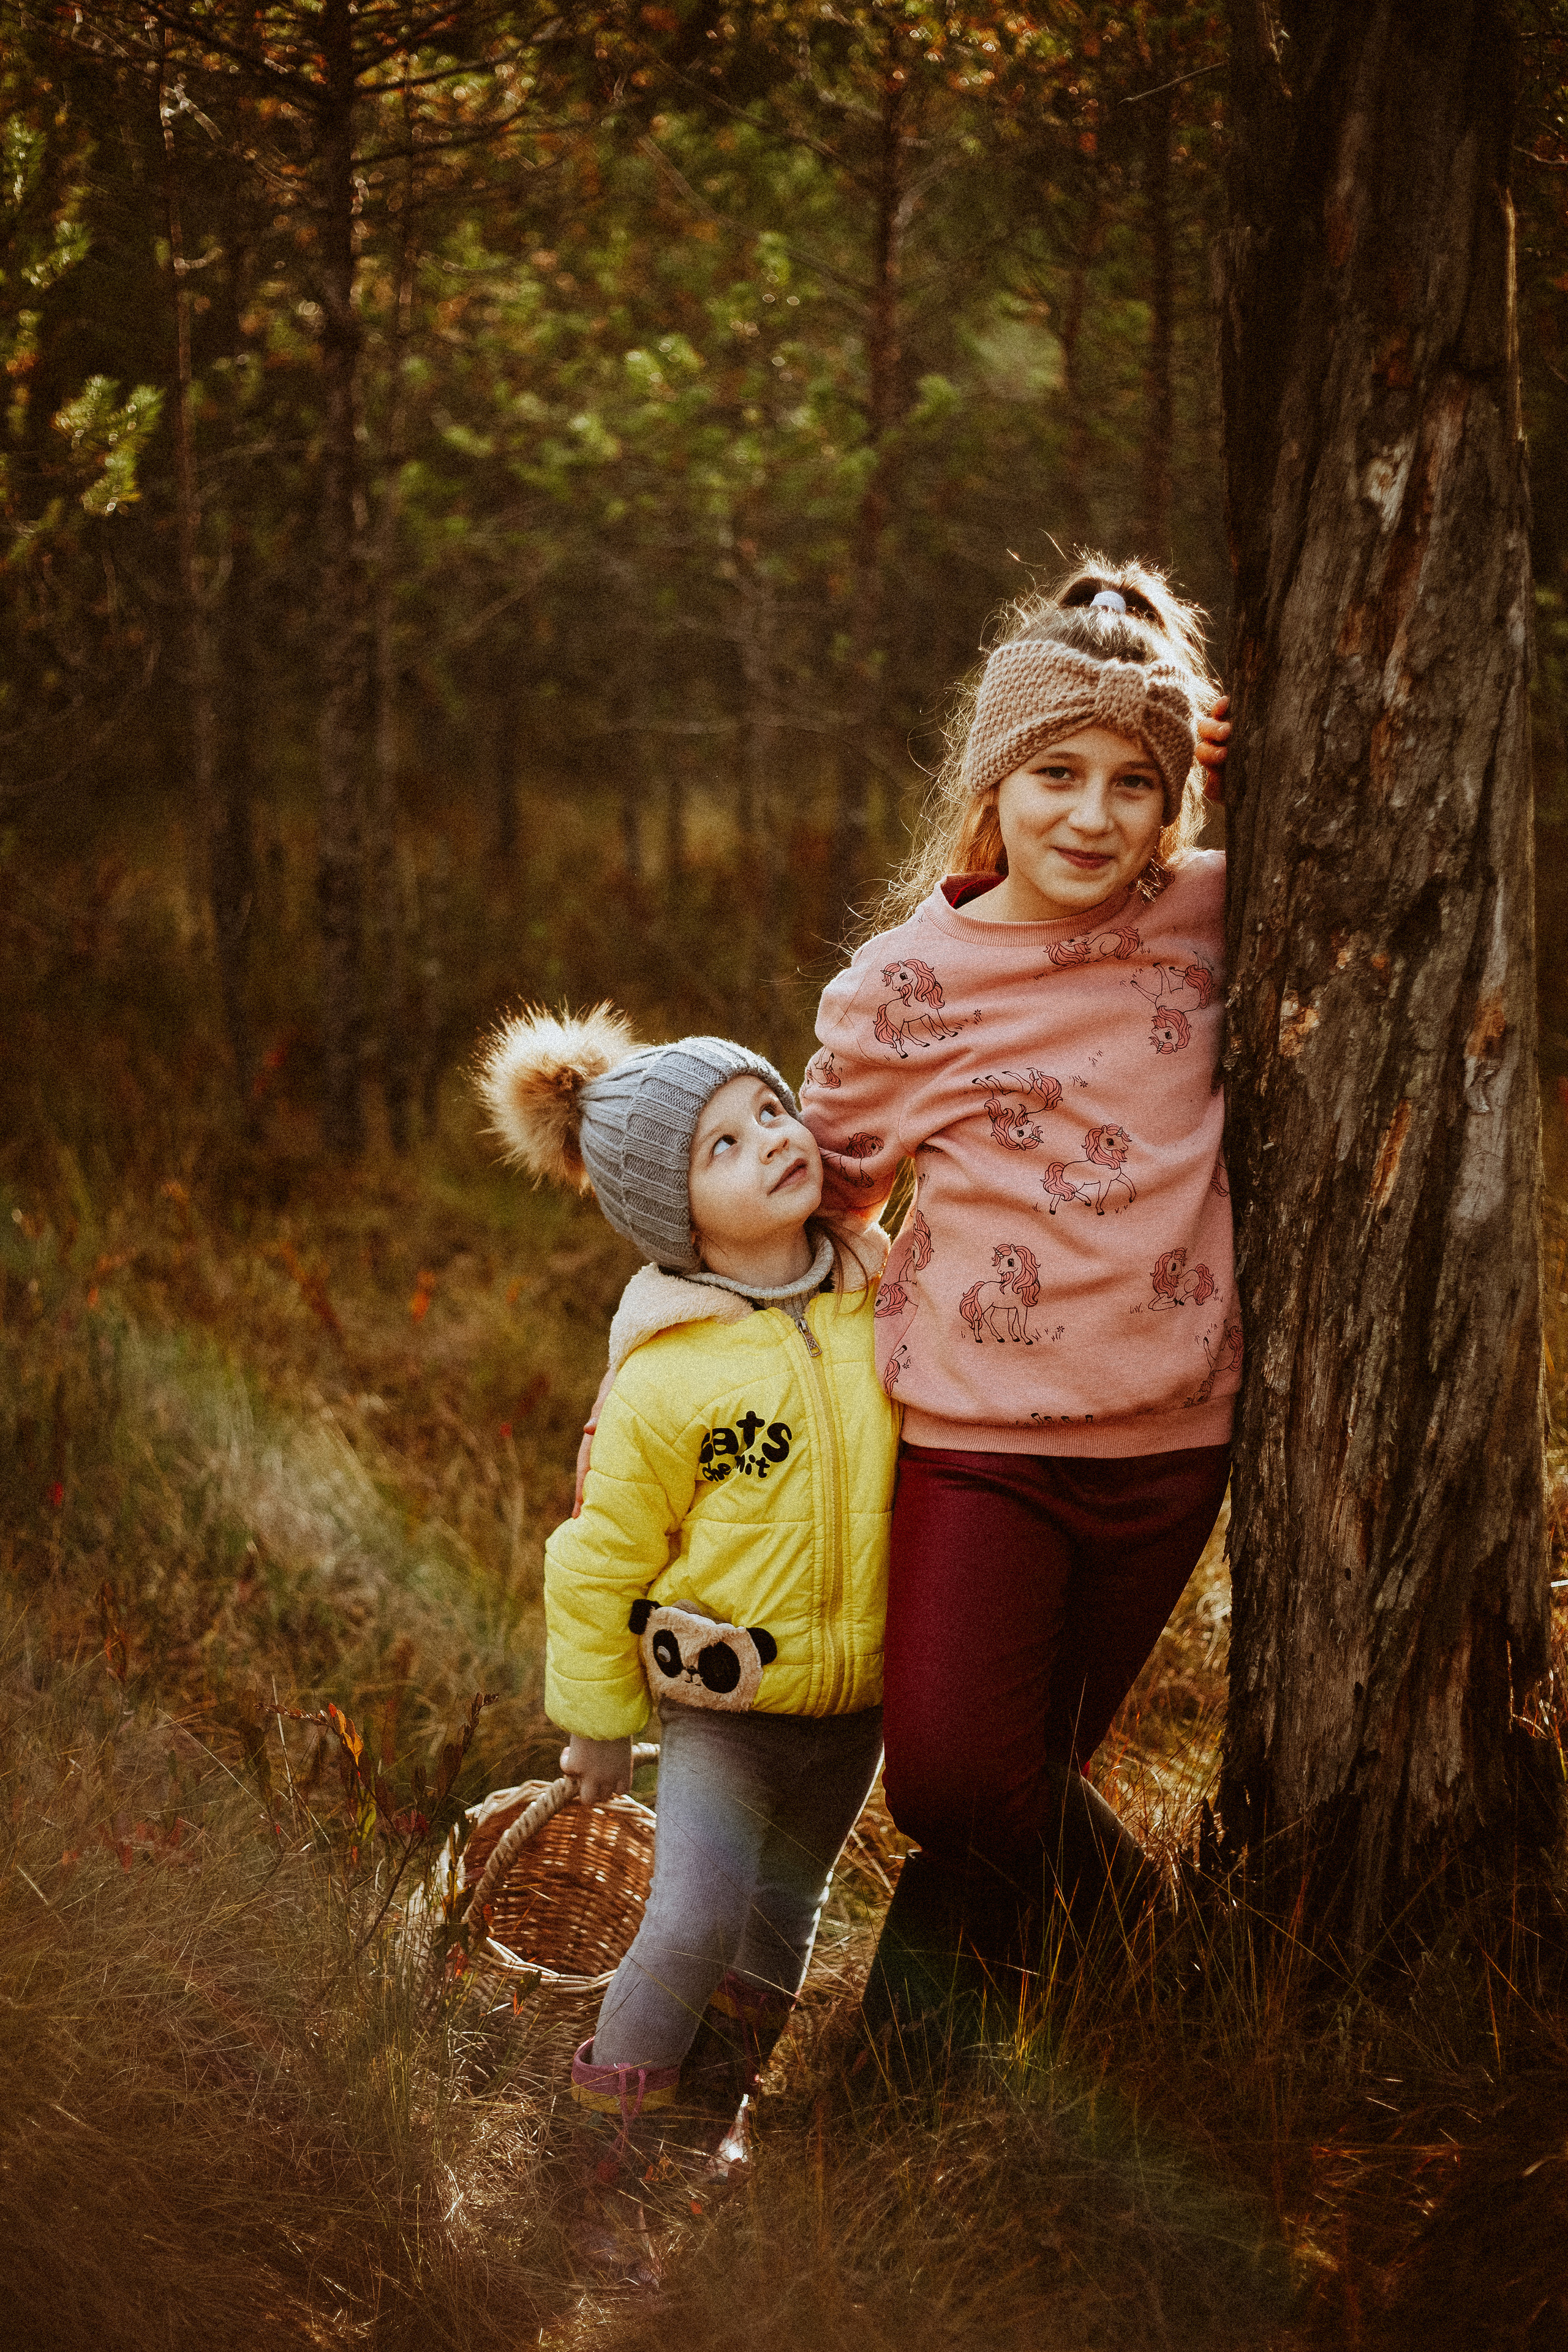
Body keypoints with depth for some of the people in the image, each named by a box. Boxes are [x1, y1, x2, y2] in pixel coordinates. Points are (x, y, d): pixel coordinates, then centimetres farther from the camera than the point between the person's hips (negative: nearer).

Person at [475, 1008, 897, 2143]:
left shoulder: (887, 1299, -5)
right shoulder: (663, 1379, -18)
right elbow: (602, 1557, -7)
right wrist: (598, 1720, 1)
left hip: (856, 1698, 5)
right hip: (722, 1705, -5)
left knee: (778, 1923, 16)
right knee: (694, 1920, -18)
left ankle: (701, 2117, 34)